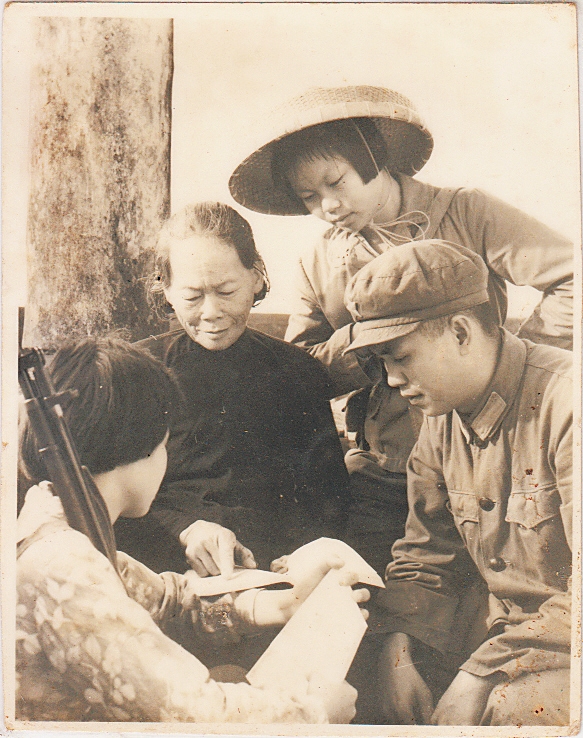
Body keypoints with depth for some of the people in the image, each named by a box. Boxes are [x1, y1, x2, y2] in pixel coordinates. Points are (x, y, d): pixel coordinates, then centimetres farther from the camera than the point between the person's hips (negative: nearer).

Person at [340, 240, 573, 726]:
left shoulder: (565, 403, -21)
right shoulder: (441, 420, 4)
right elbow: (426, 553, 12)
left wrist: (483, 674, -24)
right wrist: (399, 646, -5)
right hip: (495, 621, 6)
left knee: (514, 706, -33)